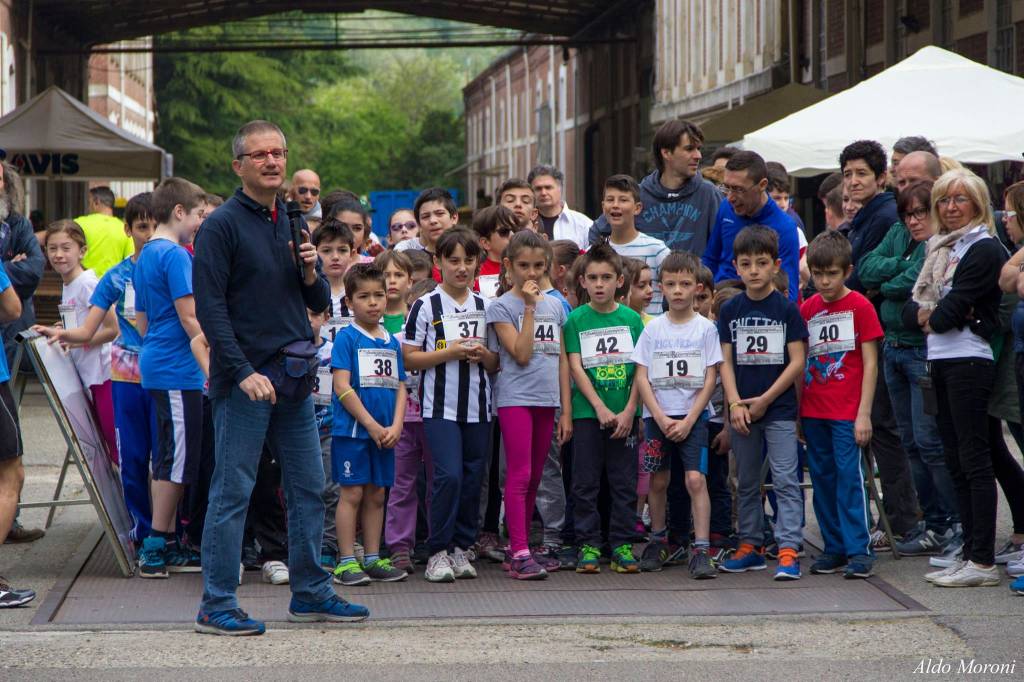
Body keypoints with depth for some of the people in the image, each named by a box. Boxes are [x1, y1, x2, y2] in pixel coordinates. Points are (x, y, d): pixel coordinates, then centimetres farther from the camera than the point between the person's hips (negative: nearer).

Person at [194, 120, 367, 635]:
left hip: (295, 379, 7)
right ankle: (216, 606, 0)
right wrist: (244, 372, -20)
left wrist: (310, 273, -4)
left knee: (309, 488, 10)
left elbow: (320, 304, 18)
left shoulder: (293, 223, 15)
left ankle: (311, 593, 20)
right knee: (232, 492, -4)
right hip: (244, 379, -7)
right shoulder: (222, 225, -7)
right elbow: (210, 307, -13)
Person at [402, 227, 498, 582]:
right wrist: (449, 353, -14)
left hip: (478, 407, 4)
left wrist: (483, 355, -6)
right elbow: (409, 357, -4)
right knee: (449, 475, -14)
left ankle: (461, 547, 17)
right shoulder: (425, 306, -1)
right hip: (440, 407, -4)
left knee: (473, 478, 5)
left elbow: (497, 364, 16)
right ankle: (438, 551, -3)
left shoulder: (485, 307, 11)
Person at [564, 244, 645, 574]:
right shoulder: (575, 320, 1)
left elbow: (641, 369, 3)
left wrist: (629, 411, -7)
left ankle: (622, 545, 11)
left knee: (625, 482, 4)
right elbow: (576, 368, -5)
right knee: (585, 483, 1)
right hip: (587, 412, -1)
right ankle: (589, 545, 8)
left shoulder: (632, 319, 5)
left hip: (624, 414, 1)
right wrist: (601, 408, -13)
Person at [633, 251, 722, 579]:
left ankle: (701, 551, -13)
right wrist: (662, 419, -9)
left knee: (695, 478, -13)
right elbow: (642, 378, 1)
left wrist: (688, 420, -10)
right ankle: (658, 540, 26)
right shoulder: (653, 329, 4)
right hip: (657, 416, 2)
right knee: (658, 481, 9)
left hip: (692, 416, -2)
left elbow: (710, 379, -3)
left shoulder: (706, 328, 0)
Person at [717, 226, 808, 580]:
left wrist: (764, 399, -10)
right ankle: (751, 546, 20)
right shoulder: (730, 310, 5)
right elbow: (726, 362, 5)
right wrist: (735, 405, -8)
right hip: (741, 409, 4)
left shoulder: (786, 309, -3)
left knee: (785, 480, -9)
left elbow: (797, 361, -6)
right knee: (746, 482, 11)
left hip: (779, 409, -4)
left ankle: (788, 551, -11)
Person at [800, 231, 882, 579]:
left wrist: (864, 413, -10)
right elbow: (800, 362, 13)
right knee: (823, 479, 7)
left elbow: (870, 363, -4)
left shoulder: (860, 307, -3)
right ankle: (834, 547, 15)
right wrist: (796, 411, 9)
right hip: (813, 412, 5)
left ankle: (858, 550, -4)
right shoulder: (807, 309, 9)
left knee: (850, 477, -8)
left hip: (847, 411, -5)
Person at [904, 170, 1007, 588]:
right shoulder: (940, 249, 17)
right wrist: (926, 314, -7)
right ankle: (970, 555, 13)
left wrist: (935, 316, 3)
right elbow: (910, 310, 13)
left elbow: (954, 308, -17)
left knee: (974, 460, -8)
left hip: (969, 360, -9)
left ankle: (984, 562, -8)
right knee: (957, 462, 9)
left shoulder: (984, 250, -10)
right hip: (941, 362, 9)